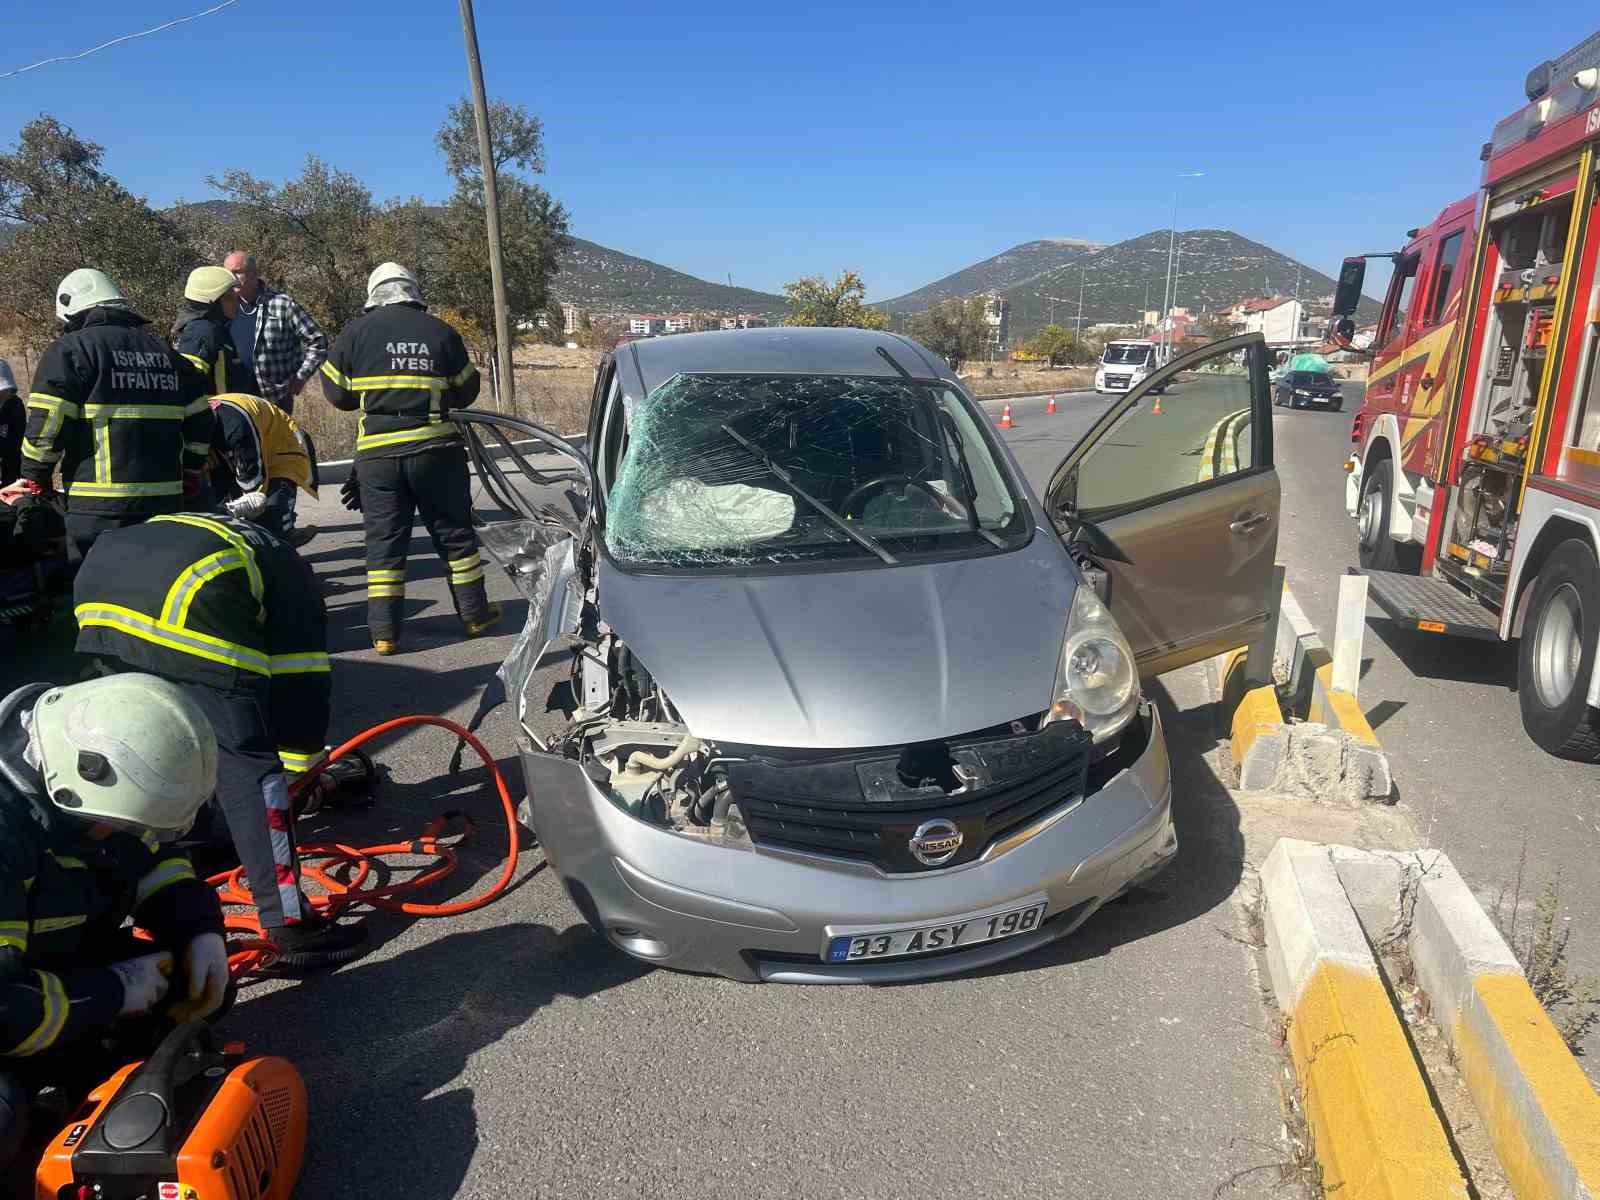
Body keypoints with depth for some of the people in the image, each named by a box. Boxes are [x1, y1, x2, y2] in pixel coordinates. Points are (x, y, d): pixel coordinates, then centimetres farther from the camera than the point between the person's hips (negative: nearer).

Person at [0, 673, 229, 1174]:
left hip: (69, 967, 8)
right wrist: (112, 992, -23)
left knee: (204, 978, -3)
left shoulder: (90, 770, -11)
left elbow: (152, 854, 6)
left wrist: (201, 929, -10)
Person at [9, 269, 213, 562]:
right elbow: (199, 418, 17)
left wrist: (35, 480, 6)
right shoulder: (164, 351, 17)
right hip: (166, 503, 6)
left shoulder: (70, 350, -1)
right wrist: (189, 476, 27)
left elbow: (47, 424, -7)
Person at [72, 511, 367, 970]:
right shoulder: (290, 573, 28)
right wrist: (306, 769, 38)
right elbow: (301, 684, 24)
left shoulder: (201, 530, 43)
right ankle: (292, 928, 1)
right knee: (248, 765, 1)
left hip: (95, 591, 7)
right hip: (187, 608, -7)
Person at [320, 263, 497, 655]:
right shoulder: (440, 331, 2)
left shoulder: (356, 332, 2)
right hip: (435, 448, 0)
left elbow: (336, 392, 8)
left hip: (377, 453, 0)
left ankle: (384, 632, 7)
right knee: (454, 534, 12)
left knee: (383, 541, 7)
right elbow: (466, 391, 10)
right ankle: (475, 614, 20)